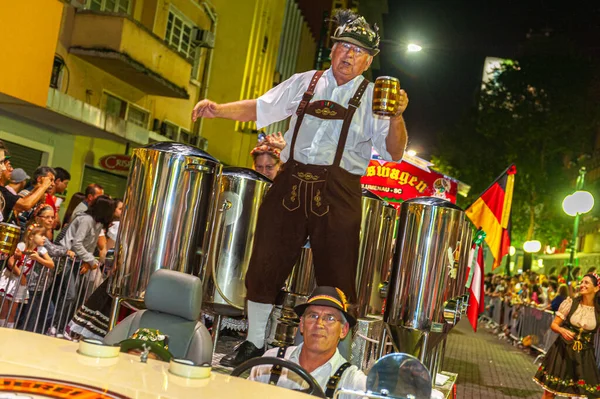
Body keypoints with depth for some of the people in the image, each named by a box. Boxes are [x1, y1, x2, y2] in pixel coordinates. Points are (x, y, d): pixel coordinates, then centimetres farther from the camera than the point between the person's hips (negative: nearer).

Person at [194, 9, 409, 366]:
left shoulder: (373, 97, 6)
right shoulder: (304, 83, 15)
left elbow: (394, 153, -2)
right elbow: (260, 109, 15)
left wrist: (396, 117, -19)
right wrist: (219, 109, 1)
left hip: (339, 194, -2)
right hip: (291, 184, 3)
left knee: (336, 276, 1)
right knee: (266, 263, 7)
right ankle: (254, 344, 24)